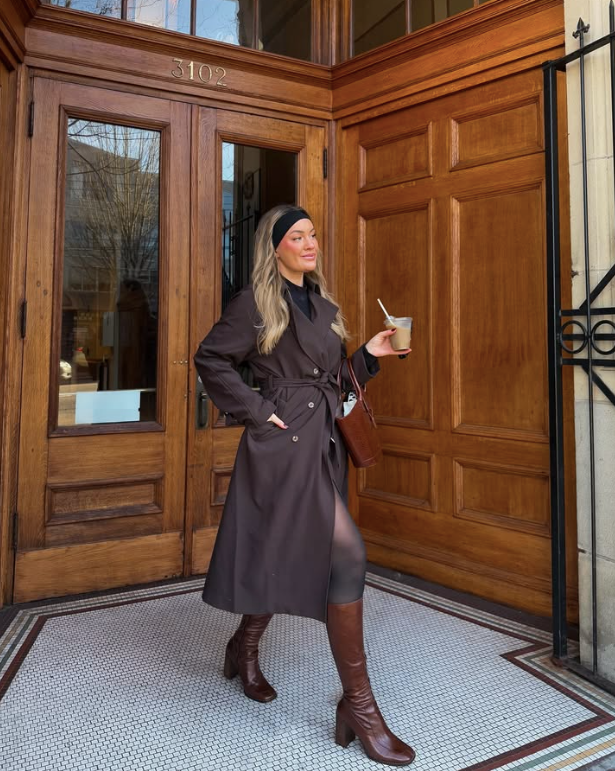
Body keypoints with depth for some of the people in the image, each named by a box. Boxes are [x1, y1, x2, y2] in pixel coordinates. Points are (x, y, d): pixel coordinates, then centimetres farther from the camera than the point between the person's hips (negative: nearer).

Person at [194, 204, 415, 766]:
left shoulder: (324, 308, 18)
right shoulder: (256, 302, -2)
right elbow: (211, 359, -4)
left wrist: (369, 355, 4)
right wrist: (256, 410, -11)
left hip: (323, 441, 8)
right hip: (284, 442, -8)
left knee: (286, 555, 15)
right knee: (348, 553, -16)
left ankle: (245, 647, 40)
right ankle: (358, 704, -3)